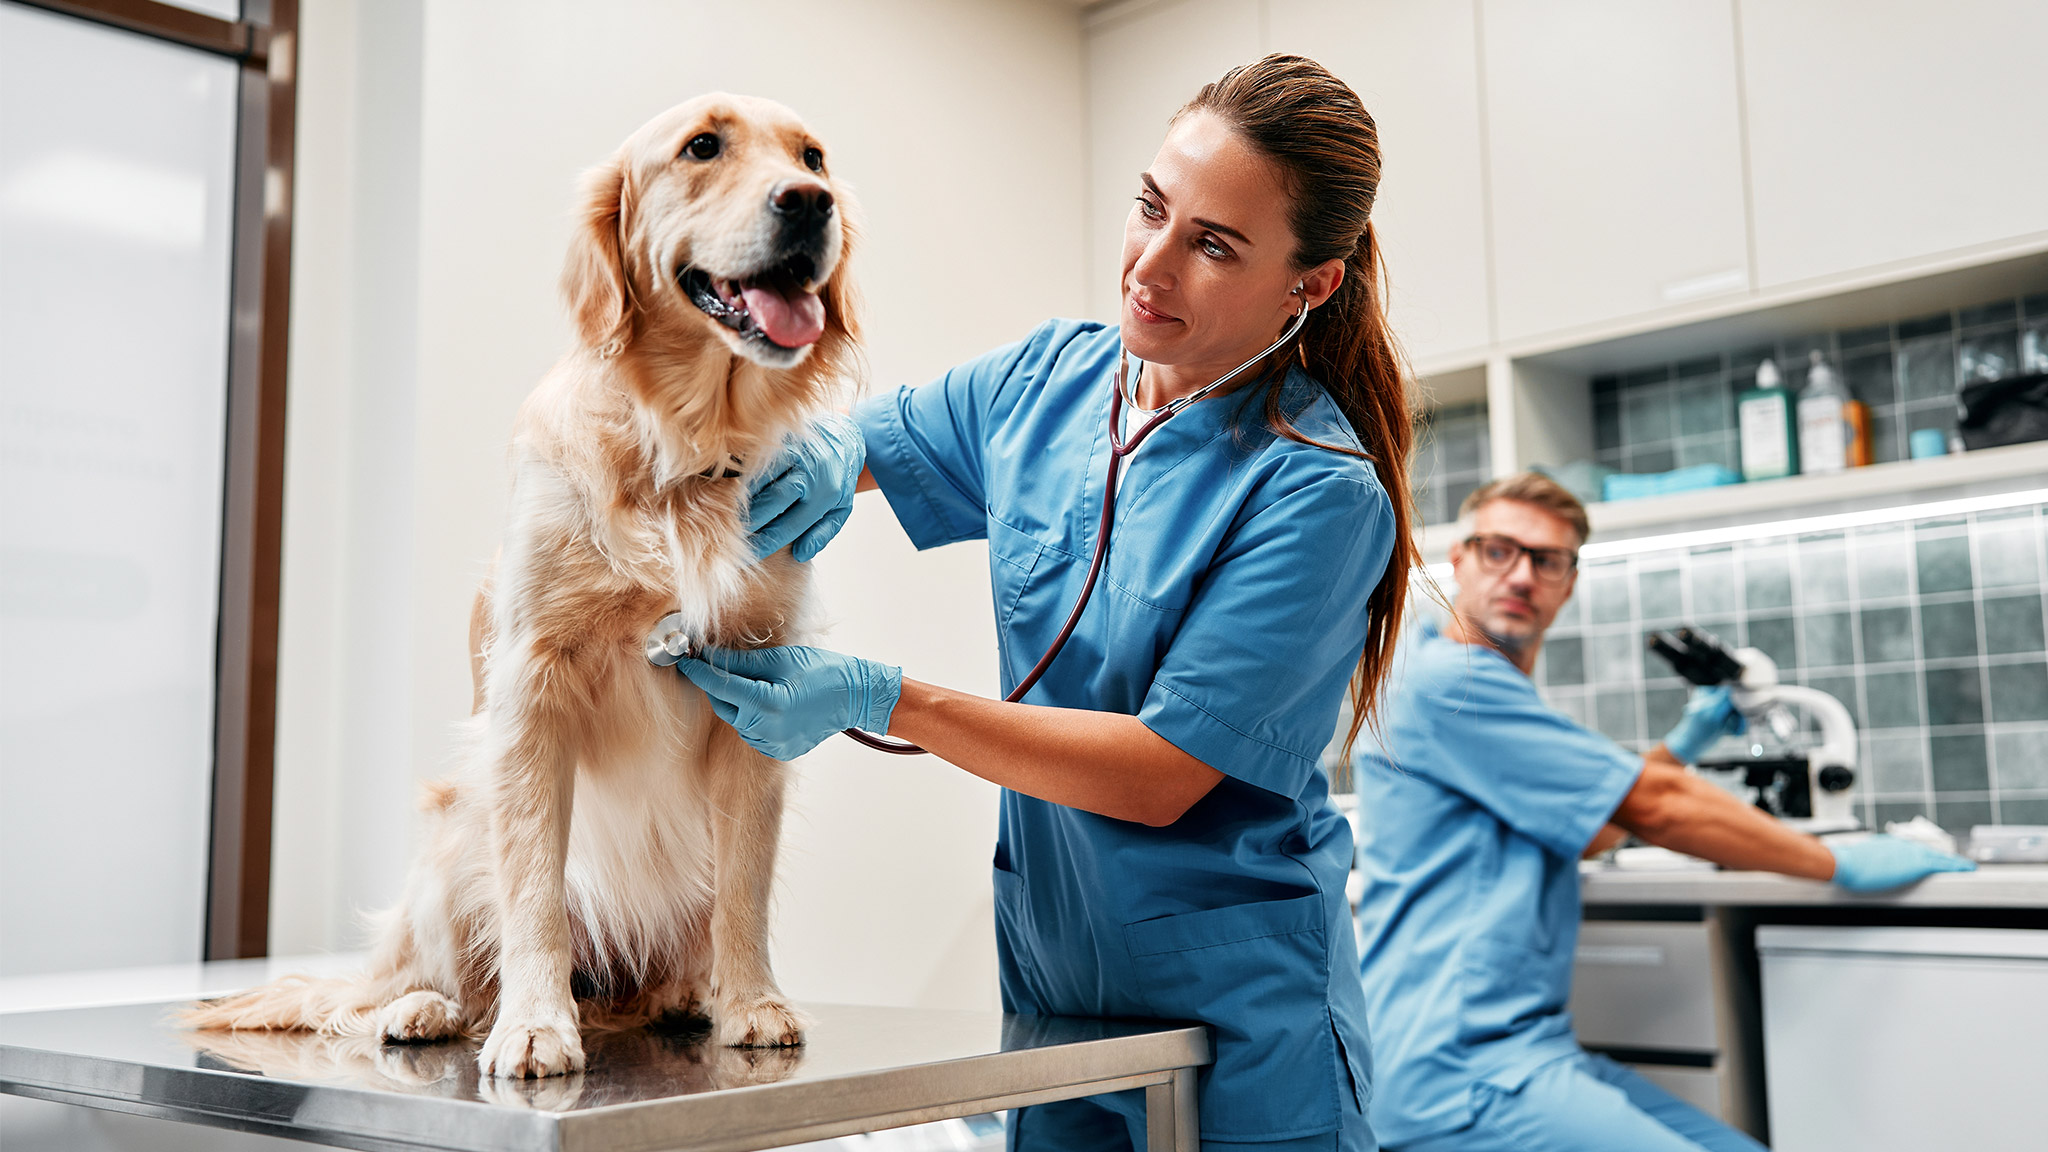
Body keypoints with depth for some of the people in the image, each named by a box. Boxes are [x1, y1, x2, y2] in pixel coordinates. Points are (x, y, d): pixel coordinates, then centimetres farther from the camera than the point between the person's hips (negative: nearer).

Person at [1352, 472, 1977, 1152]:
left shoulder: (1486, 689, 22)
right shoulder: (1448, 681, -12)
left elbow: (1582, 831, 33)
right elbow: (1653, 807, -11)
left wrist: (1684, 744, 26)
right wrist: (1845, 865, -2)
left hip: (1532, 1047, 10)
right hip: (1460, 1070, -10)